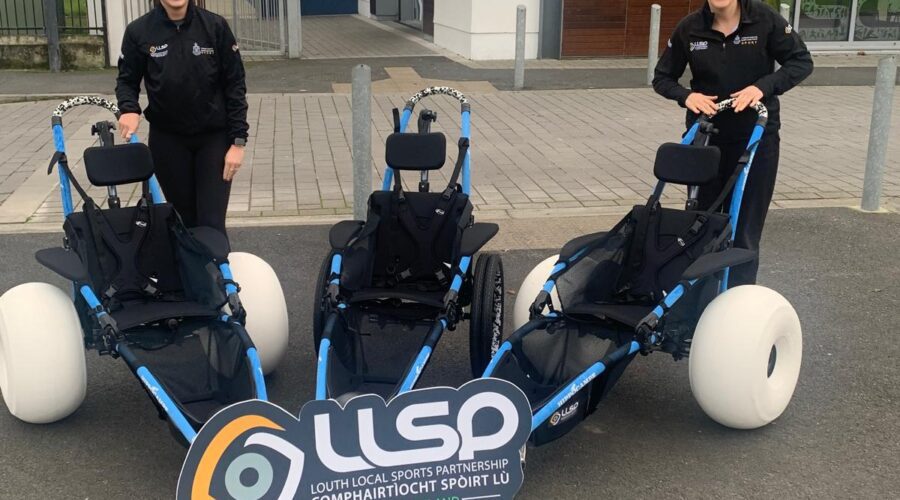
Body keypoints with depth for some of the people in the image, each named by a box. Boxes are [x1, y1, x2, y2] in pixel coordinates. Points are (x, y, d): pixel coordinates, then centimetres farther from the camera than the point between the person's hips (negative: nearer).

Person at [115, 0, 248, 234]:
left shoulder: (215, 26, -7)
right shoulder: (139, 31, -5)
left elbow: (235, 85, -4)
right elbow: (127, 80, 6)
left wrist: (238, 141, -8)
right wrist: (129, 108, -17)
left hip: (214, 136, -1)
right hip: (167, 138, 1)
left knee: (211, 222, -5)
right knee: (184, 217, 7)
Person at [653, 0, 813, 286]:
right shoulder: (690, 29, -3)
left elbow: (801, 61, -3)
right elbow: (662, 78, 7)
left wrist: (763, 86, -20)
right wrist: (686, 96, -15)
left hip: (756, 137, -2)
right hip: (704, 136, 2)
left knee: (744, 229, 0)